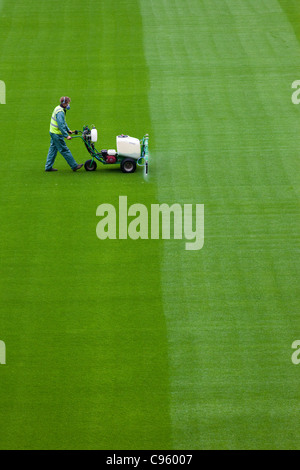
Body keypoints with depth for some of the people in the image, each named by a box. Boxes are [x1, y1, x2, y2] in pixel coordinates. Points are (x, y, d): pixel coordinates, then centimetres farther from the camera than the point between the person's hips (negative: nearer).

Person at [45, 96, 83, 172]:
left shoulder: (58, 108, 10)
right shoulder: (60, 112, -23)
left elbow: (63, 122, 21)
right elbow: (61, 125, -27)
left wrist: (68, 130, 23)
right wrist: (66, 135, -27)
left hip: (53, 132, 10)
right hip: (57, 134, -10)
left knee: (53, 149, 14)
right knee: (65, 150, -2)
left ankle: (48, 167, 18)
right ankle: (74, 166, 4)